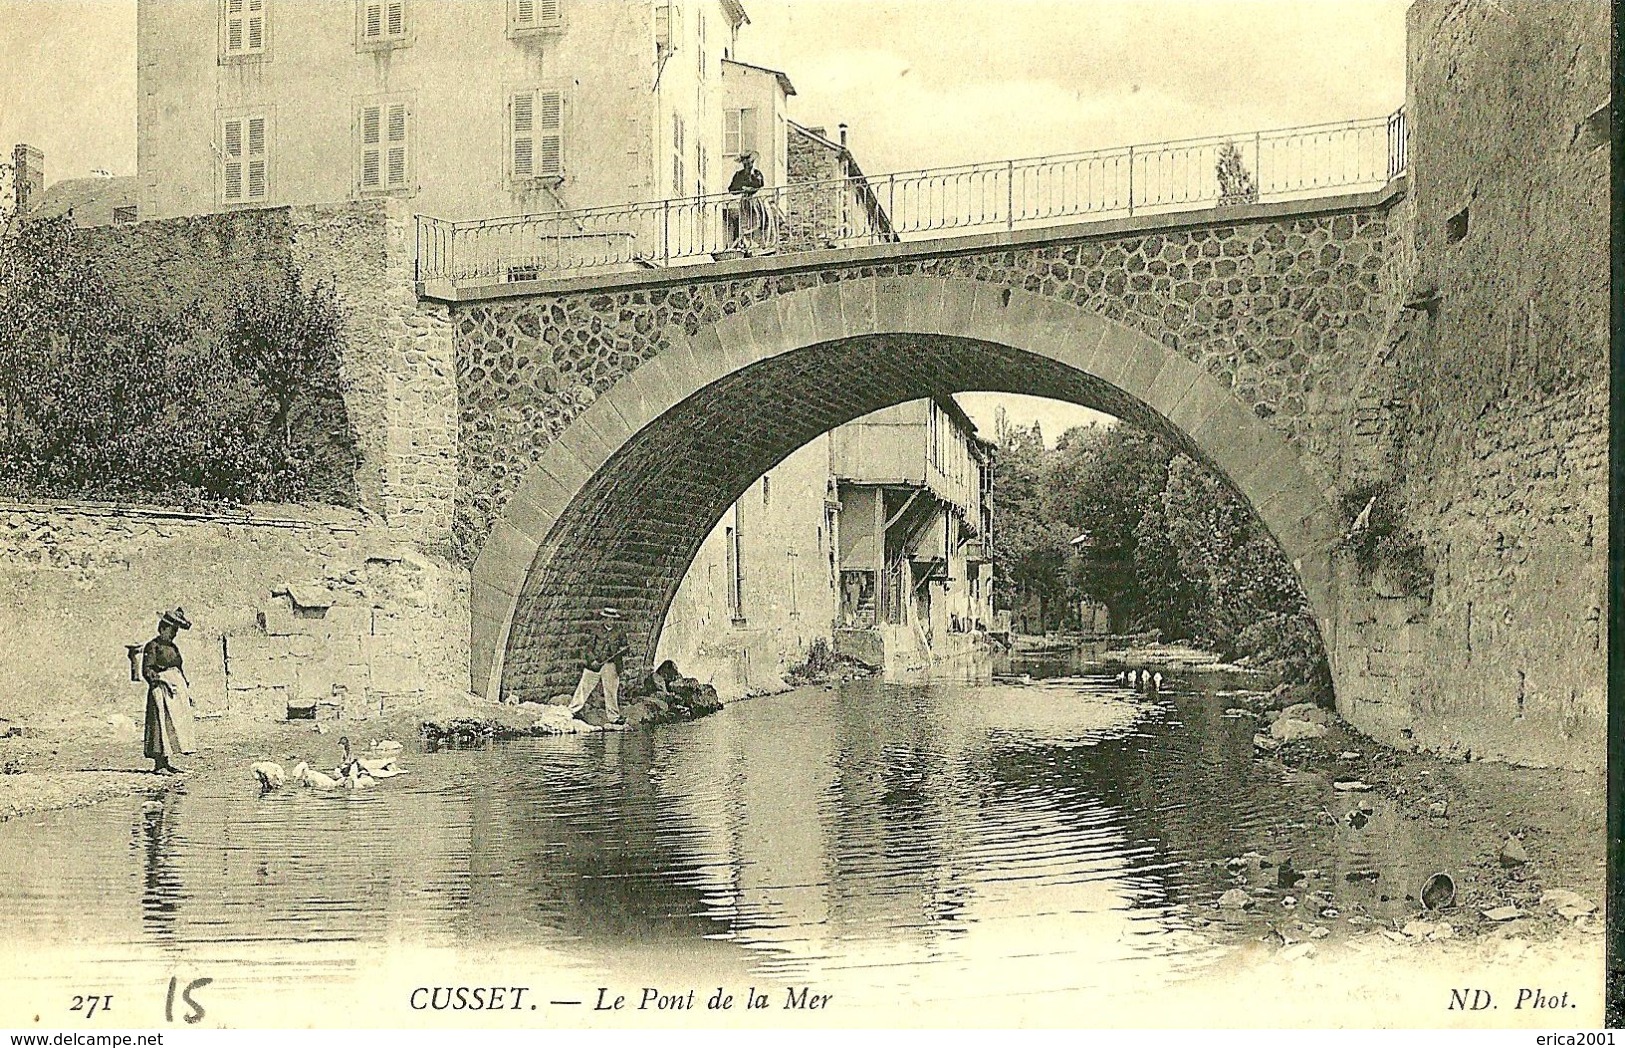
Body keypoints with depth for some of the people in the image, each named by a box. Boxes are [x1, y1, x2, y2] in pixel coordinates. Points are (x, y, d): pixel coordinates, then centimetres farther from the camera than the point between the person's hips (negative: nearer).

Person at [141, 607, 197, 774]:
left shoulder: (172, 646, 18)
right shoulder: (153, 646, -6)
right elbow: (146, 670, -14)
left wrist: (187, 690, 19)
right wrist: (161, 679, -26)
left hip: (177, 690, 9)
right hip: (161, 691, -9)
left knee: (176, 724, 7)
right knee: (162, 724, -9)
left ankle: (166, 762, 13)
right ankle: (158, 765, -7)